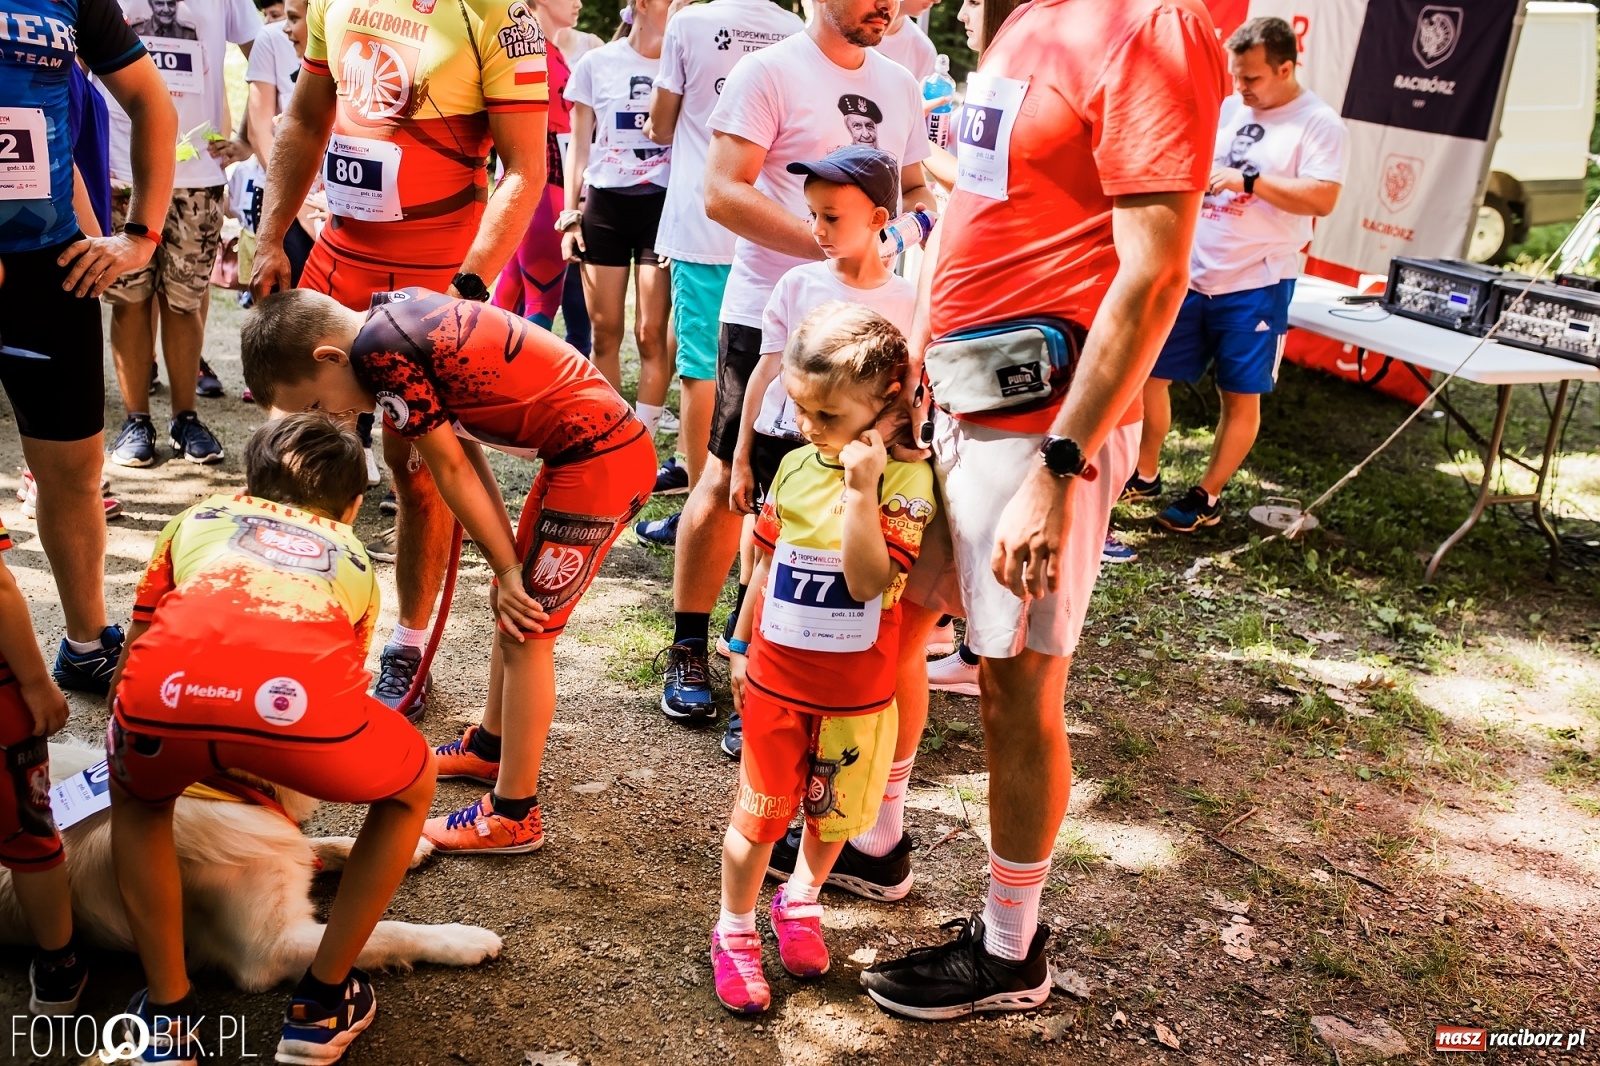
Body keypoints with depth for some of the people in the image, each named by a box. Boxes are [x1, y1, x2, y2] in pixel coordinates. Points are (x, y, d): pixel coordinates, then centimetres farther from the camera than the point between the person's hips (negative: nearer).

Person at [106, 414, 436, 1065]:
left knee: (137, 800, 39)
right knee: (412, 788, 32)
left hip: (165, 694, 2)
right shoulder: (355, 562, 38)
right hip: (302, 702, -1)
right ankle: (321, 1008, 34)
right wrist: (279, 761, 65)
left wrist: (143, 746, 61)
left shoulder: (201, 517, 39)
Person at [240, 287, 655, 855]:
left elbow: (451, 471, -11)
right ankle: (491, 746, 40)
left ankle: (513, 815, 11)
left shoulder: (376, 352, -16)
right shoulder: (398, 311, 11)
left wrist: (507, 569, -1)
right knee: (512, 602, 21)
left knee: (526, 628, -1)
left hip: (598, 462, -10)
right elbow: (462, 442, 11)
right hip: (611, 439, 10)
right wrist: (507, 568, 9)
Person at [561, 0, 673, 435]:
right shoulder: (596, 64, 4)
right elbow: (579, 147, 8)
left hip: (663, 205, 0)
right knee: (606, 333, 4)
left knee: (651, 333, -3)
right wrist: (571, 215, 3)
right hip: (605, 205, 1)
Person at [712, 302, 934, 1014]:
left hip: (855, 693, -2)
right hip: (774, 678, 2)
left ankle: (801, 901, 44)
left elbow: (869, 581, -27)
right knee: (759, 813, 9)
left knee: (832, 811, 18)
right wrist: (741, 647, 17)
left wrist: (861, 487, -32)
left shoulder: (905, 478, -17)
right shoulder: (795, 466, -2)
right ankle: (734, 932, 28)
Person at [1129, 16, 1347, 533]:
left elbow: (1322, 199, -19)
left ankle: (1208, 496, 17)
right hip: (1189, 273, 6)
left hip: (1255, 285, -6)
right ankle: (1145, 474, 23)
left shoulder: (1318, 123, -8)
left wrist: (1248, 181, -23)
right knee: (1148, 373, 6)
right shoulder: (1226, 109, 11)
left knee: (1241, 395, 4)